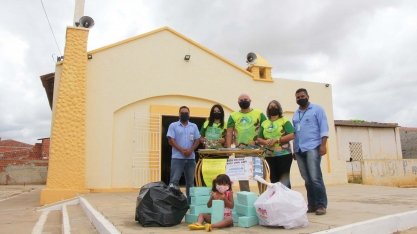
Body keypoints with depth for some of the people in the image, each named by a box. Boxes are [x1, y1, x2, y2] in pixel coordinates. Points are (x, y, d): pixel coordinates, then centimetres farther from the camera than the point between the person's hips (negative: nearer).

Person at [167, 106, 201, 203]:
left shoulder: (194, 126, 12)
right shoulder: (173, 125, 3)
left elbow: (197, 140, 7)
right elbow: (171, 140, -6)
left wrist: (191, 150, -11)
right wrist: (182, 150, -15)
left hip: (191, 158, 4)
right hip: (177, 158, -3)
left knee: (190, 181, 11)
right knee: (174, 181, -6)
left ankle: (190, 201, 20)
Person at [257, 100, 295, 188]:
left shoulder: (284, 121, 1)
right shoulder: (264, 123, 13)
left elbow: (291, 135, -10)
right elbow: (259, 139, 12)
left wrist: (277, 140, -18)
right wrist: (265, 142, -11)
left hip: (283, 154, -4)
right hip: (269, 155, 4)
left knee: (284, 179, -3)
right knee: (273, 179, 8)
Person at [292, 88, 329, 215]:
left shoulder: (317, 109, 6)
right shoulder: (295, 114, 21)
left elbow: (324, 127, -3)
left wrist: (323, 145, -14)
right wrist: (294, 150, 16)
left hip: (313, 148, -5)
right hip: (299, 150, 5)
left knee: (315, 177, -11)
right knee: (307, 179, 5)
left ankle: (321, 205, -2)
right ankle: (312, 204, 11)